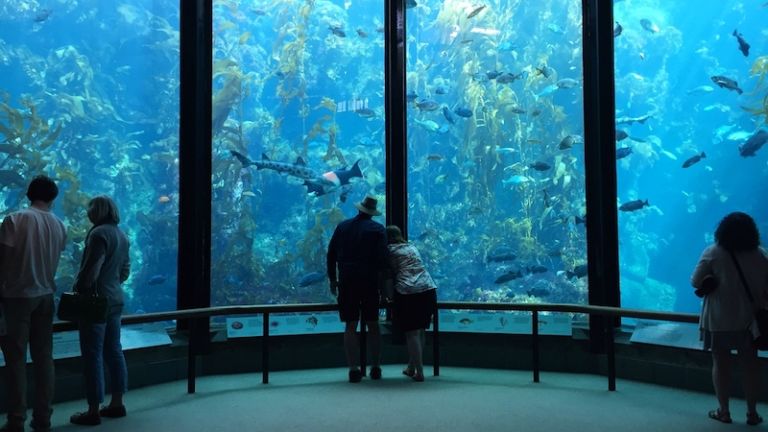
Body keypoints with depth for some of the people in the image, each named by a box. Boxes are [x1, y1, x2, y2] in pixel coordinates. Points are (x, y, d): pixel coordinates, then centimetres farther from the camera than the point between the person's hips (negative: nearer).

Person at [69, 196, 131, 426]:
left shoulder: (99, 233, -15)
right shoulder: (121, 235, 13)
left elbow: (91, 269, -19)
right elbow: (125, 269, 17)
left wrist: (78, 289, -6)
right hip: (115, 299, 9)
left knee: (93, 355, -2)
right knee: (114, 351, 12)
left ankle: (93, 411, 4)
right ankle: (117, 404, 19)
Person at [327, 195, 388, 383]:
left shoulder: (342, 226, 7)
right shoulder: (378, 229, 0)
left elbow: (331, 254, 8)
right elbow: (382, 258, -9)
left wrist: (332, 280, 15)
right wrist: (381, 282, -2)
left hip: (347, 281, 1)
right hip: (370, 282, -1)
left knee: (350, 327, 4)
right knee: (373, 325, 10)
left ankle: (354, 369, 1)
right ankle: (376, 368, 14)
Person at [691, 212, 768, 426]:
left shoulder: (713, 253, -11)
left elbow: (695, 282, -10)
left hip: (719, 320, -2)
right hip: (748, 319, 3)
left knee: (721, 364, 8)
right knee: (750, 365, 12)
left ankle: (723, 411, 15)